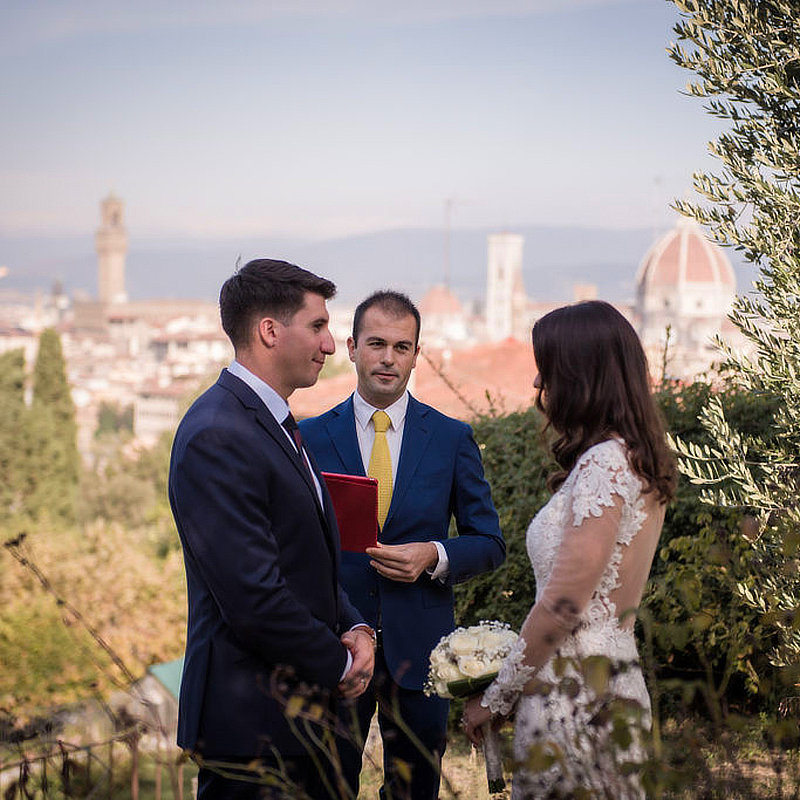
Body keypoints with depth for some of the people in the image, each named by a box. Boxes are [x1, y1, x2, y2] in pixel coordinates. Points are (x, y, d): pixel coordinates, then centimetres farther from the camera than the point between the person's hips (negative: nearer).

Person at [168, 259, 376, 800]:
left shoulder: (274, 423, 13)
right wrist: (339, 664, -11)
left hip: (305, 710, 10)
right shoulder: (216, 438, -20)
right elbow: (253, 596, -24)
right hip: (253, 726, -10)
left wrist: (354, 627, 3)